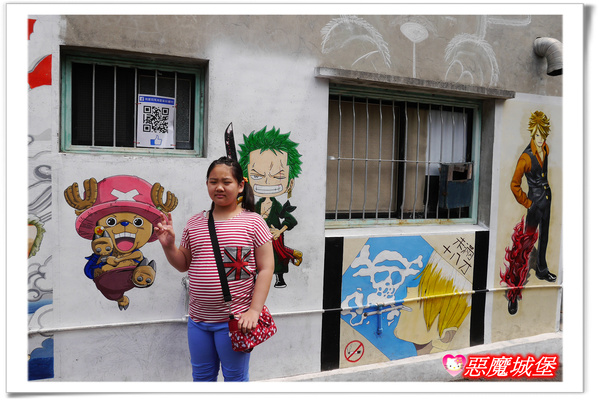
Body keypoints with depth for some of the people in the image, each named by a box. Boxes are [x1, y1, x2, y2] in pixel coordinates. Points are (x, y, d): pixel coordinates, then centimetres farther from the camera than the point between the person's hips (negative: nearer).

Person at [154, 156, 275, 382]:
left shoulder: (253, 222, -7)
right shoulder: (195, 223, 6)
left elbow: (266, 268, -8)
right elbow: (183, 264, 14)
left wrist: (254, 310, -14)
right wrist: (168, 245, -5)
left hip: (234, 320, -4)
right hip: (198, 319, 5)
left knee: (235, 377, 12)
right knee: (202, 376, 20)